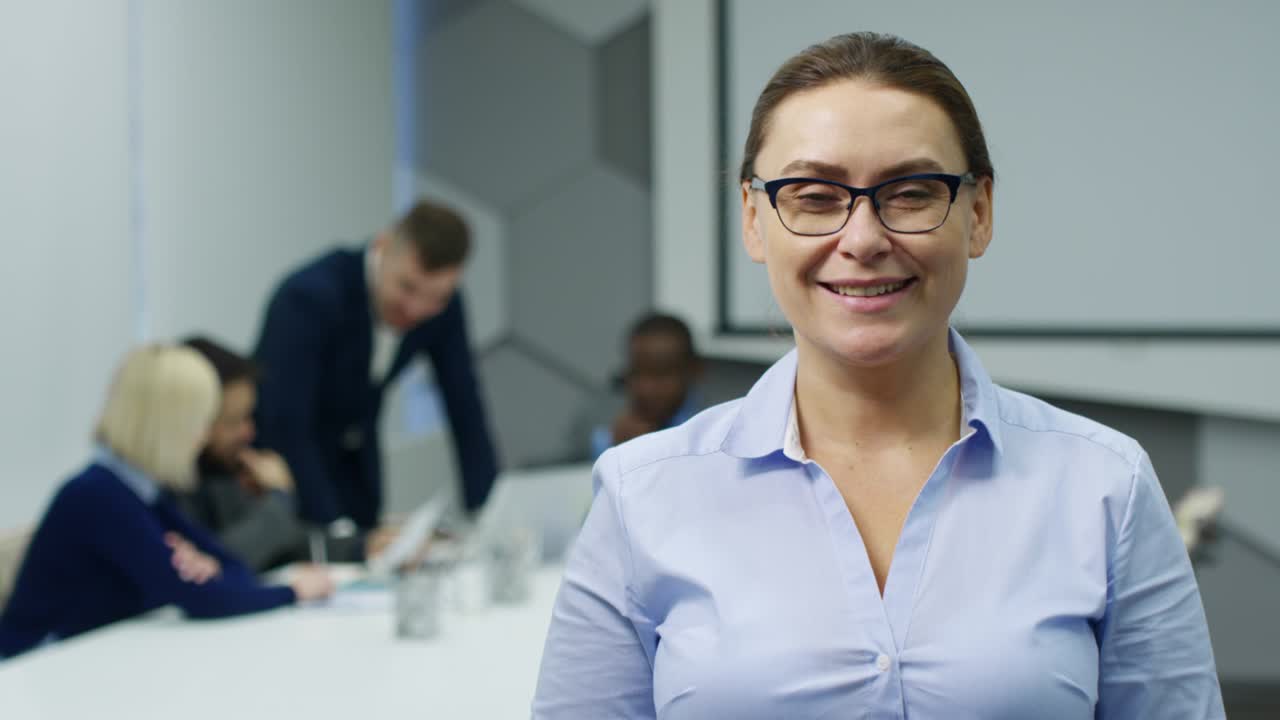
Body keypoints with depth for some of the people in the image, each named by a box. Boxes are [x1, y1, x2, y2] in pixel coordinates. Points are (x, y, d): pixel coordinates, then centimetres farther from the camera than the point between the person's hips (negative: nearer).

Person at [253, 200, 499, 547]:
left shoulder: (443, 305, -13)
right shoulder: (309, 296, -32)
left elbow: (466, 413, -9)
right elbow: (284, 428, -35)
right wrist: (337, 531, -41)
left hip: (354, 465, 5)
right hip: (277, 457, -5)